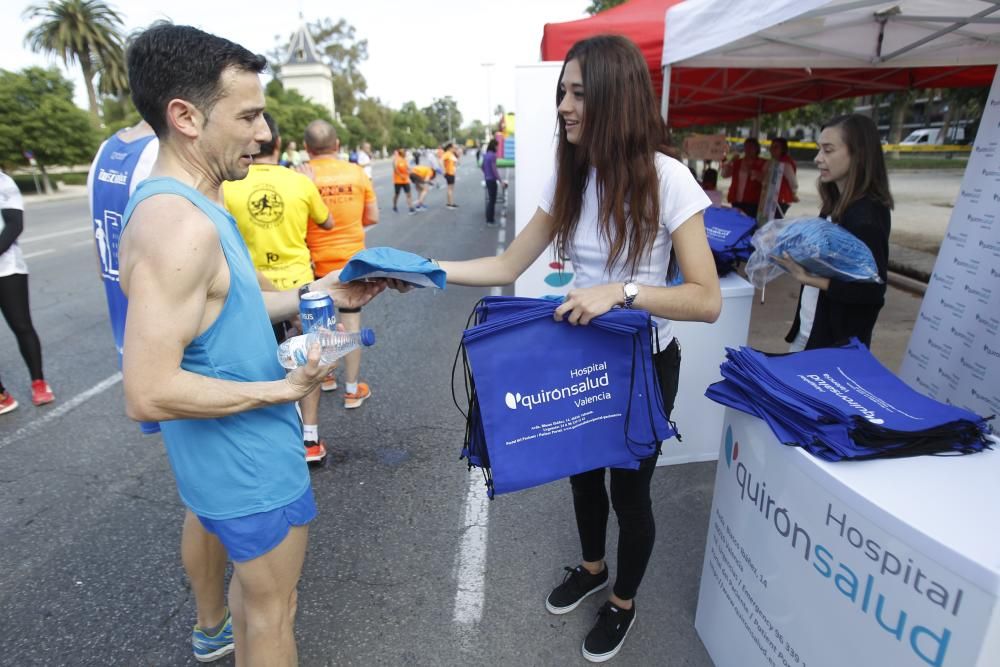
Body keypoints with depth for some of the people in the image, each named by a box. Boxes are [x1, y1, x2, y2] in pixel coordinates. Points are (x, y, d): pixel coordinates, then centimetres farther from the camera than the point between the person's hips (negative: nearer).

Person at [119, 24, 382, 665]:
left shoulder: (188, 204, 5)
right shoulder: (178, 224, -28)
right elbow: (150, 392, -30)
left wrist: (322, 293, 6)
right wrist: (280, 389, -21)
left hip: (227, 453, 10)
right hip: (248, 463, -9)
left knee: (253, 579, 30)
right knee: (272, 608, 14)